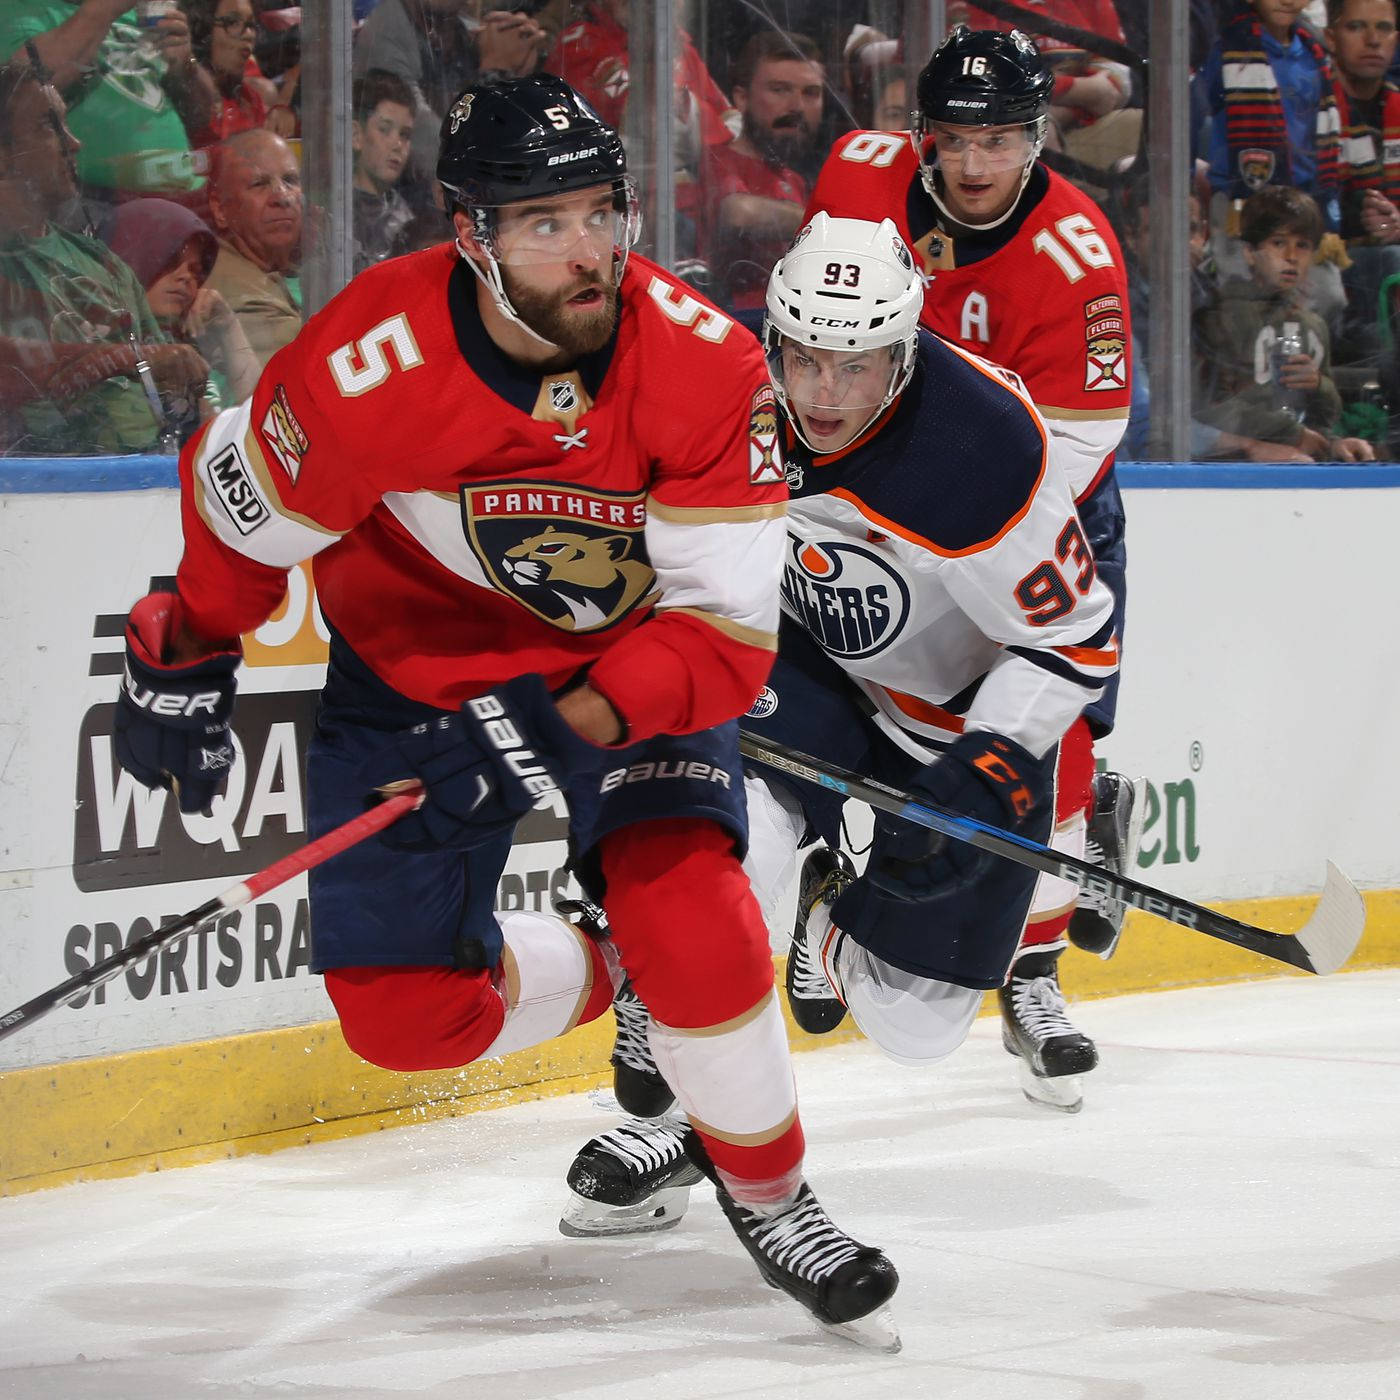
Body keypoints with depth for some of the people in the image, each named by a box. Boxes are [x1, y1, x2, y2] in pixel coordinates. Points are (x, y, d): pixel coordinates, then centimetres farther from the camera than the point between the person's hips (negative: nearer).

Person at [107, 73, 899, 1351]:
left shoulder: (702, 362, -26)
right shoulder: (367, 370, -29)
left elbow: (724, 623, -24)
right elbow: (244, 508, -8)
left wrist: (582, 721, -36)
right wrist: (182, 661, 3)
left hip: (634, 646, -1)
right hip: (414, 659, 1)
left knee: (687, 918, -23)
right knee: (403, 1013, -4)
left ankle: (767, 1192, 2)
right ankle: (621, 975, 26)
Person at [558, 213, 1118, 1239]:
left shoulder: (986, 443, -33)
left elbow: (1074, 640, -23)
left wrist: (979, 776, -31)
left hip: (970, 708, -2)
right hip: (806, 663, 2)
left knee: (915, 1023, 1)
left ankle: (842, 921, 37)